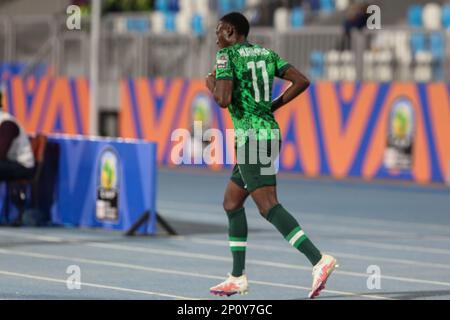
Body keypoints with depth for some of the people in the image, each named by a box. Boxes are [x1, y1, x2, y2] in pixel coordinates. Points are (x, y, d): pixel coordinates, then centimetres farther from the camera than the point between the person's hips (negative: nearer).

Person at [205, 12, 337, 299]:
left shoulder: (227, 55, -7)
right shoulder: (267, 54, 14)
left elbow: (223, 99, -18)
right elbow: (302, 81, 7)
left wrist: (212, 86, 4)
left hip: (251, 138, -9)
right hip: (270, 133, 9)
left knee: (268, 206, -16)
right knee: (232, 202, 18)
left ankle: (319, 260, -31)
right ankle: (238, 277, 20)